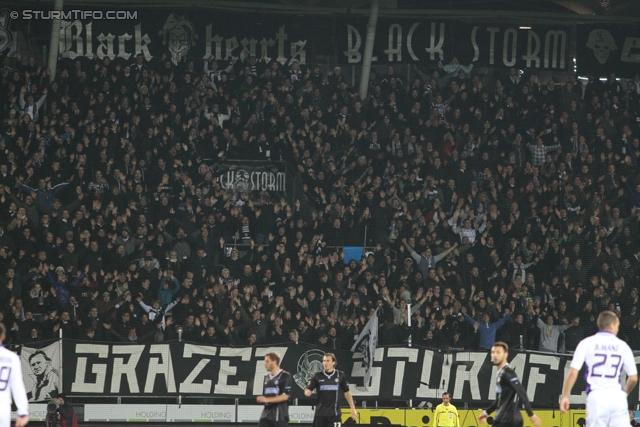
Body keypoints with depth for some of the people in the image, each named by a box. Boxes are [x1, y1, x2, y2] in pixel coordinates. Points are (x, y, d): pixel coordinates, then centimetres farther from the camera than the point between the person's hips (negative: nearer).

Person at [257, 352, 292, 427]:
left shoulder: (285, 376, -7)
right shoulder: (267, 377, 16)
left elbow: (285, 396, -15)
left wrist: (267, 399, -21)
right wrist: (261, 399, 4)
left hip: (280, 415, -7)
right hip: (266, 414, 7)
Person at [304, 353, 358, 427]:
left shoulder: (340, 375, 1)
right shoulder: (318, 376, 1)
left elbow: (347, 392, 10)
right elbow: (307, 391, 2)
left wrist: (353, 409, 10)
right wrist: (307, 392, -21)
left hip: (334, 414, -1)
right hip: (320, 414, 1)